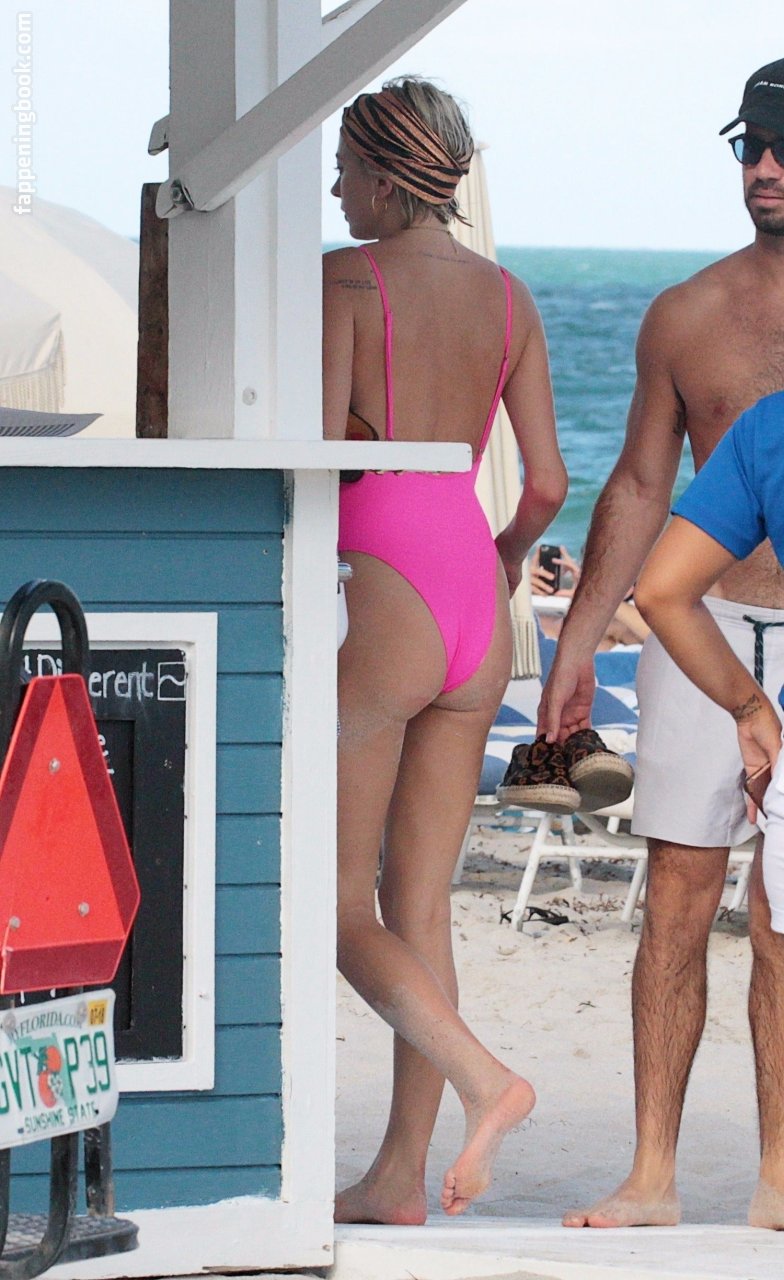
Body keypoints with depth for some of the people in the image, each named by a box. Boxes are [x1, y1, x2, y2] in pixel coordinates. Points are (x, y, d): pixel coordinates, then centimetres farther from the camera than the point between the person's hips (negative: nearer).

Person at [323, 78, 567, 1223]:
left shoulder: (346, 279, -8)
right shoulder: (508, 298, 9)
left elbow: (319, 454, -16)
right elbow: (547, 484, 8)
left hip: (378, 601, -7)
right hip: (476, 611, 7)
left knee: (335, 909, 1)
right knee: (418, 912, 12)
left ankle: (485, 1079, -18)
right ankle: (400, 1177, 12)